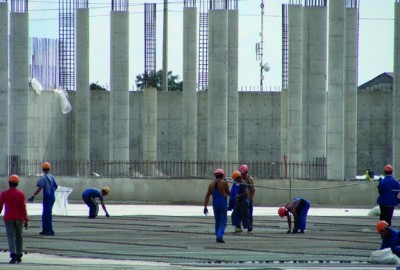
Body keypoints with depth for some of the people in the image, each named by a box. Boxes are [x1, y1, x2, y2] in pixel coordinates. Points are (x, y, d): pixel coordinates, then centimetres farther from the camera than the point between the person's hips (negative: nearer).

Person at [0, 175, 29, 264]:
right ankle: (19, 256, 18)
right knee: (18, 237, 14)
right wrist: (26, 220, -5)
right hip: (19, 219, 1)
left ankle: (13, 255, -23)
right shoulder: (21, 194, -3)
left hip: (8, 219, -1)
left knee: (11, 237, -5)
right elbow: (23, 208, -8)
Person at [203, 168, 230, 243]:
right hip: (223, 204, -4)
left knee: (217, 221, 17)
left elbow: (207, 196, 2)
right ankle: (220, 236, -21)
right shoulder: (224, 183, -5)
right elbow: (228, 193, 6)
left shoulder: (211, 184, 6)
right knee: (223, 222, -2)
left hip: (215, 204, 4)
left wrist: (205, 207, 2)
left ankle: (218, 237, 18)